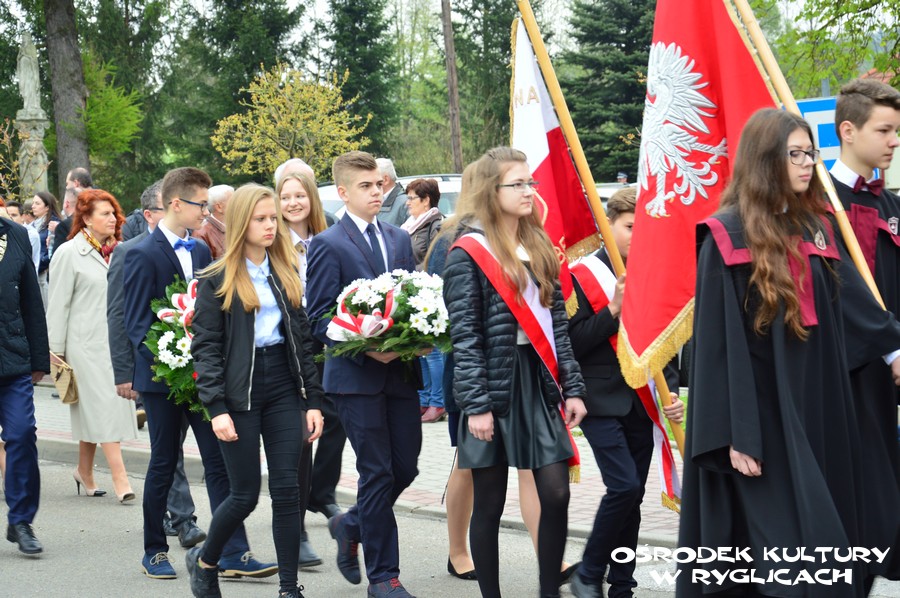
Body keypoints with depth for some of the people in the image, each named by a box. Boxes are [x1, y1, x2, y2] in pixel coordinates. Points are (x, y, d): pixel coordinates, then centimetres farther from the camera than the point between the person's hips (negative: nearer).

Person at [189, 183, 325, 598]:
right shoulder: (217, 280, -3)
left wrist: (313, 400, 6)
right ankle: (204, 561, 27)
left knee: (287, 490, -1)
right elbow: (205, 347, -6)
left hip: (284, 385, 4)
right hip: (240, 391, -4)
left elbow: (302, 340, 12)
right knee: (245, 494, 0)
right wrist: (216, 408, -13)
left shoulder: (286, 273, 11)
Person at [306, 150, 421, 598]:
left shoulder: (399, 240, 13)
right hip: (356, 376, -6)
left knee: (406, 467, 7)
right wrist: (365, 348, -20)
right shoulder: (328, 245, -5)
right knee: (377, 473, -2)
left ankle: (352, 525, 34)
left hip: (400, 372, 6)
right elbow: (319, 319, -9)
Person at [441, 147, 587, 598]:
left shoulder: (539, 247, 12)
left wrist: (571, 387, 7)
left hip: (538, 380, 5)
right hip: (493, 385, -5)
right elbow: (465, 336, -11)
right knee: (490, 503, 3)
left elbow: (556, 323, 13)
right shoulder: (469, 252, -7)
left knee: (556, 493, -1)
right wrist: (475, 404, -15)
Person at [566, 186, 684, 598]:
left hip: (641, 403, 5)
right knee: (624, 486, -15)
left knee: (632, 496, 7)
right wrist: (613, 309, -20)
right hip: (601, 401, -5)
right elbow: (572, 343, -11)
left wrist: (671, 390, 2)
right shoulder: (582, 276, -6)